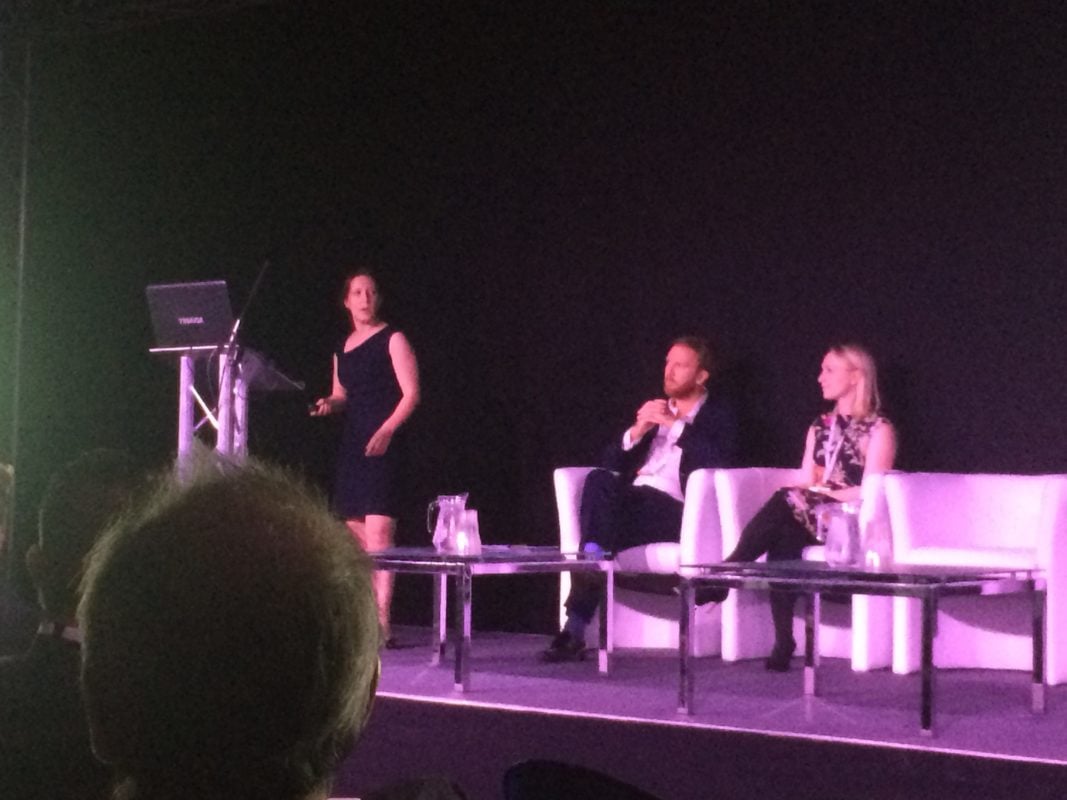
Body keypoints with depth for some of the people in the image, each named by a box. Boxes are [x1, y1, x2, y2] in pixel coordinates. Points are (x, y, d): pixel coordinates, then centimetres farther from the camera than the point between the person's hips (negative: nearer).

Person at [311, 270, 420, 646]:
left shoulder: (392, 340, -2)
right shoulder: (343, 348, 18)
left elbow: (411, 393, -8)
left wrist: (387, 430, -22)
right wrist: (328, 403, 3)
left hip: (383, 447, -7)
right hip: (352, 445, 7)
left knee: (378, 532, -16)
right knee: (355, 536, 6)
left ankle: (381, 624, -21)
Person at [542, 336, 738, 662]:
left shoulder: (718, 415, 12)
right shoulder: (653, 410, 28)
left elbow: (719, 463, -9)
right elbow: (611, 461, 20)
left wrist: (677, 425, -8)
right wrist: (636, 432, 0)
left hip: (677, 510, -5)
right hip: (632, 500, 5)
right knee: (599, 479, -31)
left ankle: (576, 629, -39)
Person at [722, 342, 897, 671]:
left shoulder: (878, 429, 1)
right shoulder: (820, 427, 21)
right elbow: (806, 486, 14)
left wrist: (821, 493, -16)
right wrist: (802, 494, -9)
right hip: (810, 519, 5)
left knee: (785, 502, -32)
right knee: (782, 538, -32)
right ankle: (783, 642, -38)